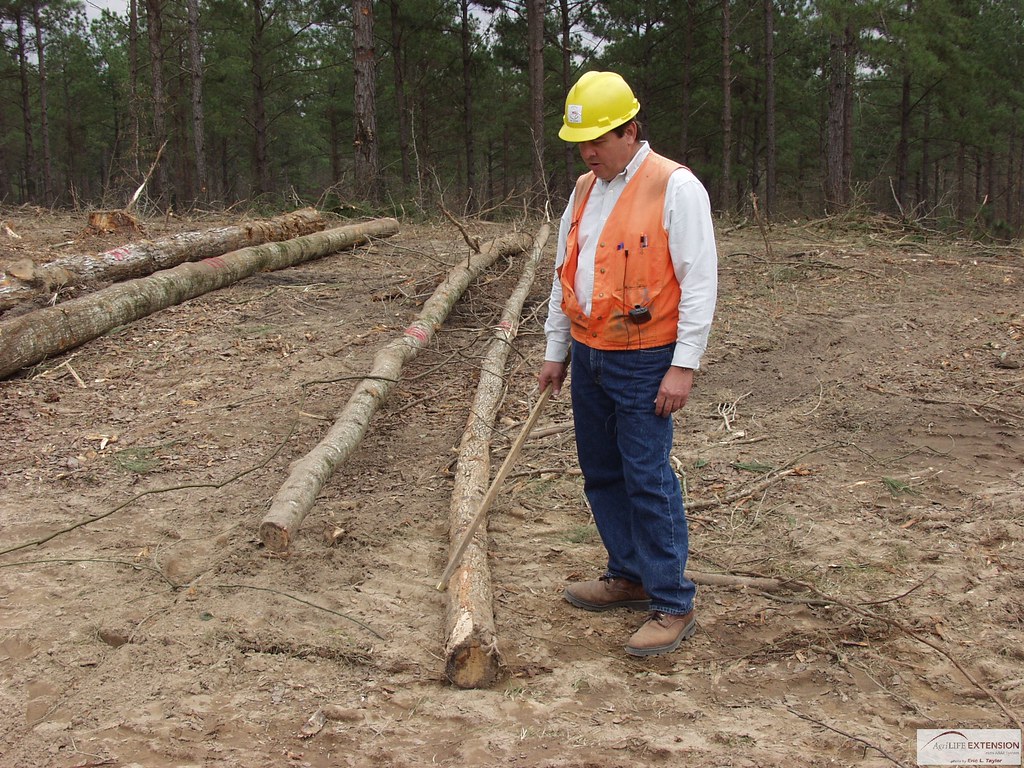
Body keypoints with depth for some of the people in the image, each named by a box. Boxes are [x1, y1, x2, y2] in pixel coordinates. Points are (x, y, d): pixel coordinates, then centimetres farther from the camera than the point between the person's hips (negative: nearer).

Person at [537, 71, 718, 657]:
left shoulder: (675, 187, -11)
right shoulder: (584, 190, 12)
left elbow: (700, 283, -15)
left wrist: (684, 366, -18)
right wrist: (556, 351, 19)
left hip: (643, 363, -8)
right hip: (588, 357, 8)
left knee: (648, 481, -7)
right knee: (602, 475, 14)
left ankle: (674, 606, 3)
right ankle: (629, 576, 29)